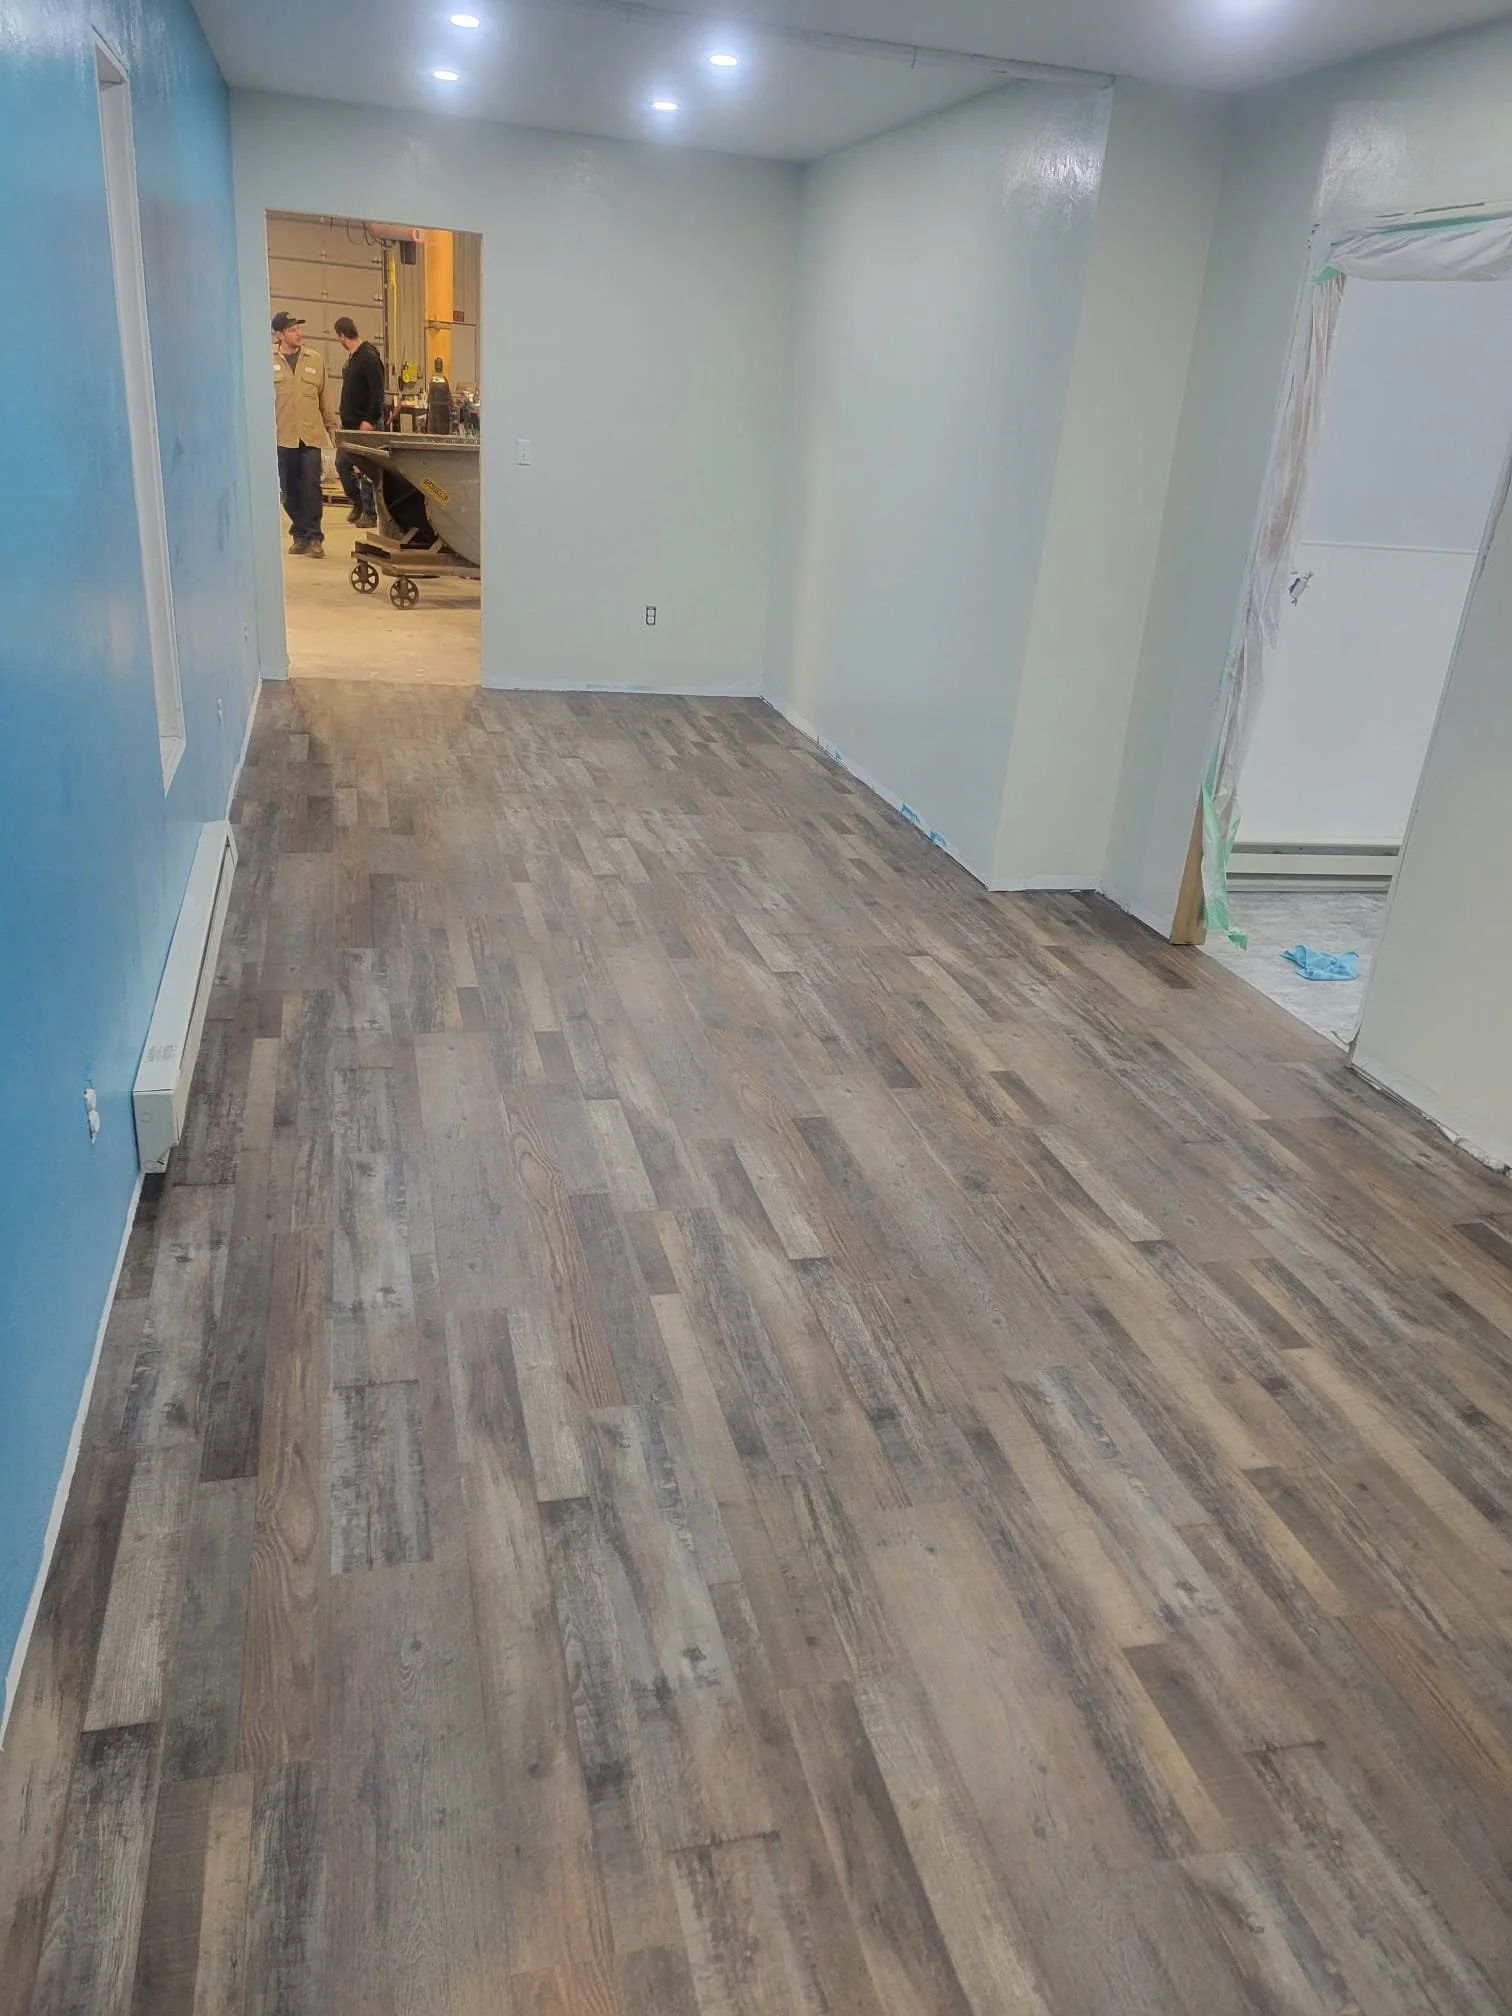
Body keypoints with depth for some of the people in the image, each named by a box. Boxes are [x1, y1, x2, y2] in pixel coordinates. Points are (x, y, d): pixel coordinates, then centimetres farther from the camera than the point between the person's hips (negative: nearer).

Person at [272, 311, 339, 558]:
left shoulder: (315, 359, 8)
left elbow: (325, 396, 11)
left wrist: (332, 427, 10)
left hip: (311, 435, 0)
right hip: (283, 437, 0)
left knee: (311, 486, -8)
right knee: (290, 489, 6)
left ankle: (314, 537, -3)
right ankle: (300, 534, 19)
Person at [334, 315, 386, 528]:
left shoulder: (369, 357, -14)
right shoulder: (352, 358, 14)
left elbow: (378, 393, -20)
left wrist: (369, 420, -21)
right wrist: (344, 419, 15)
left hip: (366, 425, -9)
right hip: (349, 425, 9)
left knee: (366, 470, -3)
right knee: (342, 464, 11)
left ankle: (370, 513, 5)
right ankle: (357, 503, 25)